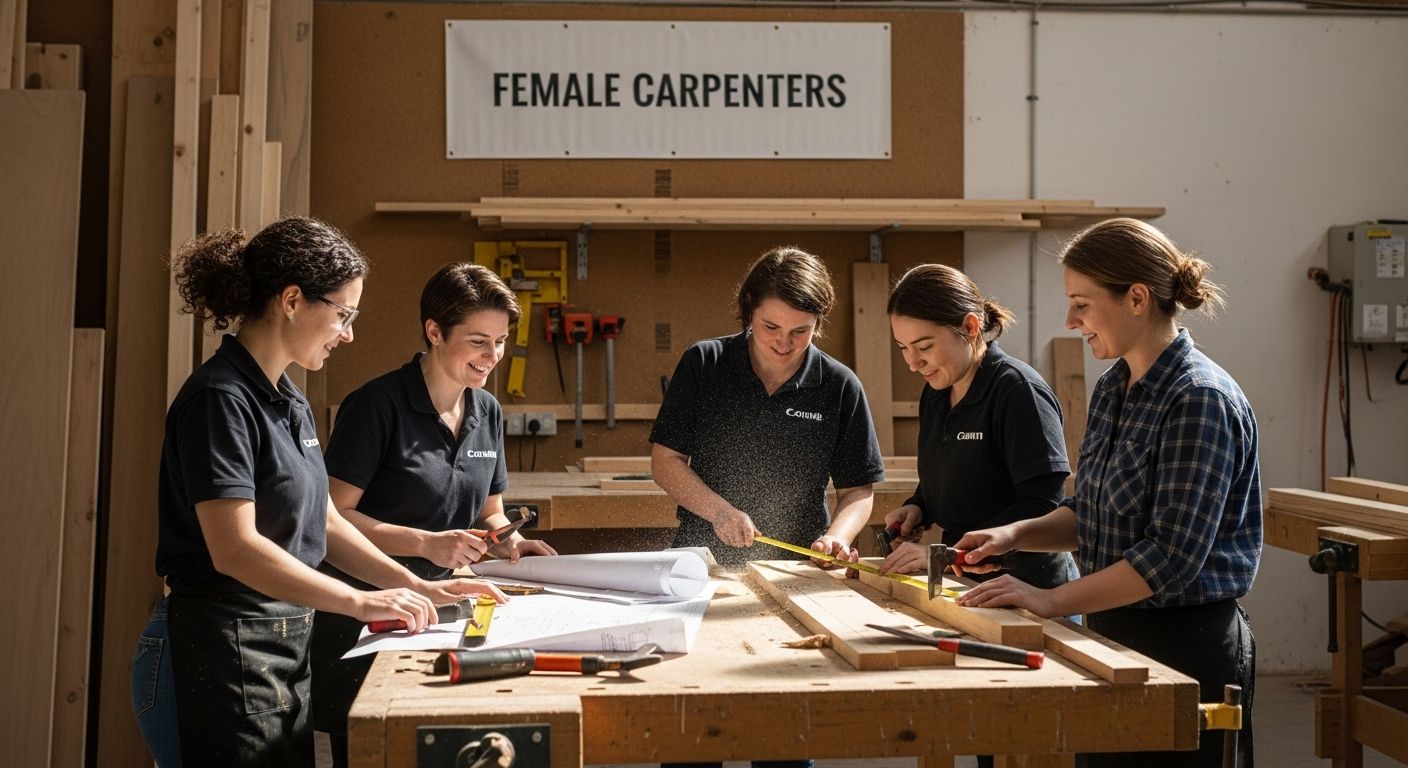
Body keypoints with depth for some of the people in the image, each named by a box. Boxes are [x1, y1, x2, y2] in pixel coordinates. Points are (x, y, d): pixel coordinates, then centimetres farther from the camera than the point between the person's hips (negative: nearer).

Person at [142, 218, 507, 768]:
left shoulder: (288, 400, 11)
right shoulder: (222, 398, -17)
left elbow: (323, 522, 14)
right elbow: (234, 548, -25)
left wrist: (418, 588, 5)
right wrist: (361, 602, -24)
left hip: (289, 637, 9)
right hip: (232, 642, -9)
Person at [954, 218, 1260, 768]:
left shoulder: (1200, 399, -19)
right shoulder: (1112, 389, 7)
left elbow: (1172, 554, -24)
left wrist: (1053, 600, -24)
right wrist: (1016, 533, -1)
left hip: (1186, 645, -8)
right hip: (1115, 633, 8)